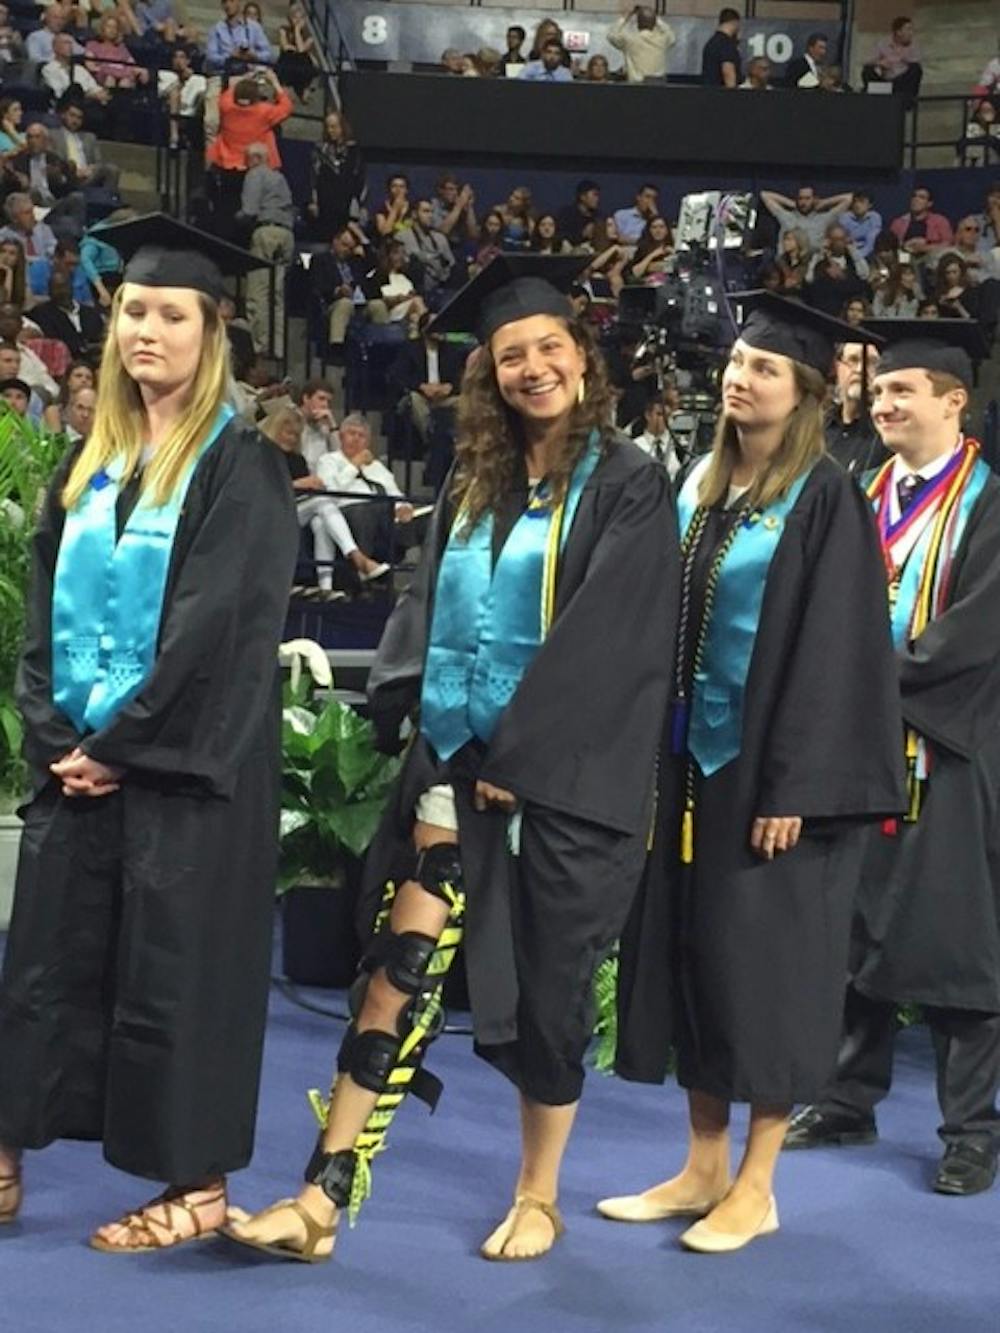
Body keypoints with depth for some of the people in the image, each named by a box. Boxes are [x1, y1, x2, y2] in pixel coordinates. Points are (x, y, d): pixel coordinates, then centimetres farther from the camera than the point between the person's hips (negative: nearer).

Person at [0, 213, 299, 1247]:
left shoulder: (240, 470, -8)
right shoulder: (88, 464, 12)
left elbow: (214, 628, -15)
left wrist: (121, 740, -15)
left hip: (183, 768, -6)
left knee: (177, 967, 0)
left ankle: (197, 1185, 12)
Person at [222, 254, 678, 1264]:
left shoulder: (627, 486, -5)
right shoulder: (473, 484, 12)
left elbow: (605, 635, -13)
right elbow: (430, 614, 11)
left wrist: (518, 753, -16)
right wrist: (432, 745, -4)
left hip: (564, 772, -4)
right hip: (460, 757, 4)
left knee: (546, 987, 5)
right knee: (397, 969, -3)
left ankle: (539, 1197, 22)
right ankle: (323, 1195, -1)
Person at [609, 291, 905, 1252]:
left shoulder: (824, 501, -10)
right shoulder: (702, 484, 11)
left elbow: (832, 654, -15)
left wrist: (795, 788, -20)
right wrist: (656, 750, 9)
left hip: (771, 764, -7)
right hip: (692, 752, 7)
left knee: (762, 960, 0)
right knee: (691, 949, 10)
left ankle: (756, 1187, 12)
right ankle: (704, 1166, 22)